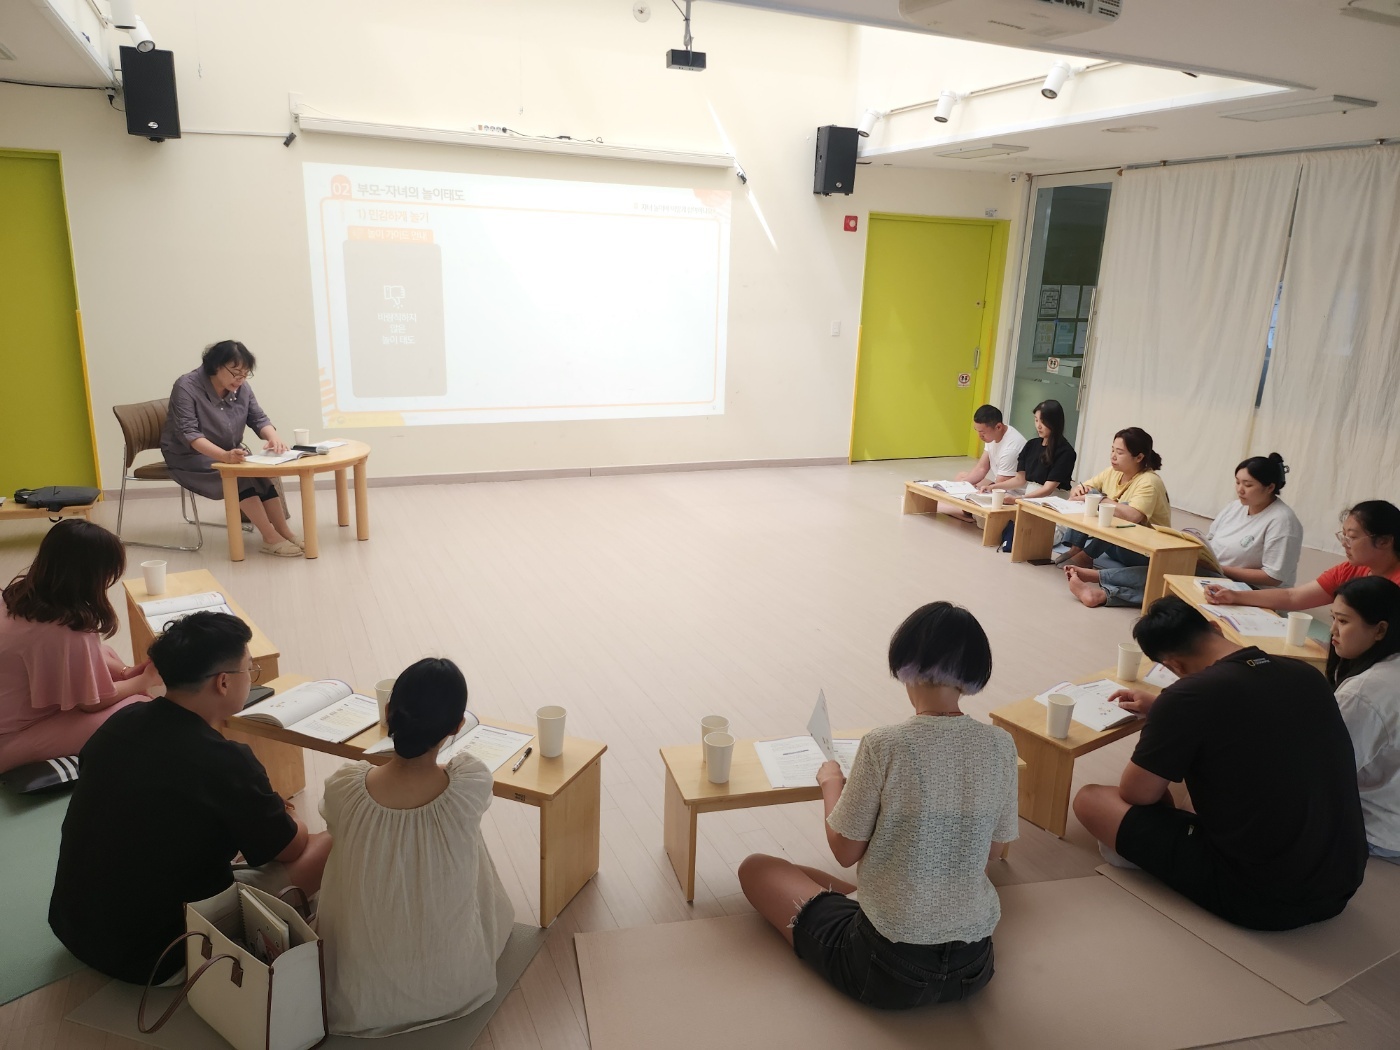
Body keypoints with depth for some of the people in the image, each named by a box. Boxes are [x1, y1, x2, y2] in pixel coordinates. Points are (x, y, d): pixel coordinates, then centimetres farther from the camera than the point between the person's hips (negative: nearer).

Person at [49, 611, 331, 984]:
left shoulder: (120, 722, -6)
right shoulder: (226, 763, -26)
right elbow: (292, 849, -9)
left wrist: (260, 808, 15)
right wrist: (277, 815, 14)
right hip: (148, 957, -7)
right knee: (328, 847, -4)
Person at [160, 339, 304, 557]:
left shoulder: (241, 388, -4)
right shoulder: (186, 387, -21)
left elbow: (259, 419, -1)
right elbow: (188, 433, -29)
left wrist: (273, 438, -27)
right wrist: (224, 455, -46)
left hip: (230, 454, 5)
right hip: (189, 457, -5)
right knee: (238, 474, -30)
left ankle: (284, 532, -23)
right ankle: (270, 538, -31)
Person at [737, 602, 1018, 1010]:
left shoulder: (885, 745, -22)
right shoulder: (1001, 746, -9)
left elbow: (846, 851, -11)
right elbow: (989, 852, 4)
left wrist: (831, 782, 5)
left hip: (888, 972, -7)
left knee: (756, 868, 13)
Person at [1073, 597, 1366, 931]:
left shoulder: (1189, 695, -20)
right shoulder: (1307, 674, 2)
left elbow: (1136, 795, -8)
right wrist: (1162, 710, 25)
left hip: (1256, 896, -7)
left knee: (1090, 799, 1)